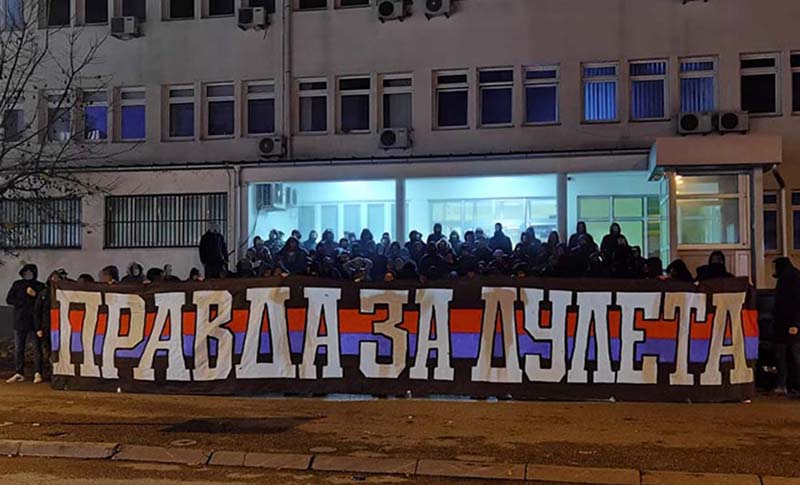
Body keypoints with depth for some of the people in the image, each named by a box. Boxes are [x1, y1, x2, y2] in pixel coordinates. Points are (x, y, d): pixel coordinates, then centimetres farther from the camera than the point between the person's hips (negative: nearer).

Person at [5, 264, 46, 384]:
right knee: (18, 349, 3)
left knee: (37, 348, -3)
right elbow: (9, 299, 3)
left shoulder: (40, 286, 6)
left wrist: (35, 295, -15)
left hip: (35, 321, -2)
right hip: (20, 321, 2)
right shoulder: (17, 284, 11)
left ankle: (37, 373, -2)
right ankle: (19, 374, 9)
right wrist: (25, 302, -9)